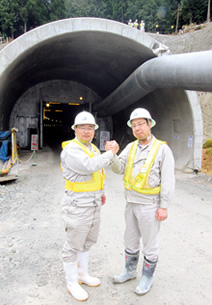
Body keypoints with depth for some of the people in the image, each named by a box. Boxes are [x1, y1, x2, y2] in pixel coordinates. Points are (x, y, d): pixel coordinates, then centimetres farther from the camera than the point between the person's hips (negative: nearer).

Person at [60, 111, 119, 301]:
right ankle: (72, 283, 25)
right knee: (74, 245, 6)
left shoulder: (93, 148, 12)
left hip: (93, 203, 9)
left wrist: (100, 191, 21)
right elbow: (89, 166, -31)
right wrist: (110, 154, -19)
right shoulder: (71, 149, -17)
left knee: (88, 241, 21)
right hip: (78, 205, -9)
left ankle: (82, 274, 40)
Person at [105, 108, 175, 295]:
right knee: (131, 240, 19)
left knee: (150, 244, 10)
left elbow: (168, 180, -13)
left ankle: (147, 277, 31)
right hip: (131, 203, 6)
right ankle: (130, 271, 39)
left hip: (150, 206, -5)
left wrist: (164, 207, -15)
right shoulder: (131, 147, 3)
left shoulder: (162, 149, -13)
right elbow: (118, 168, -7)